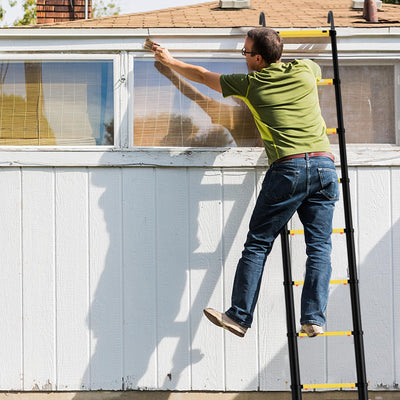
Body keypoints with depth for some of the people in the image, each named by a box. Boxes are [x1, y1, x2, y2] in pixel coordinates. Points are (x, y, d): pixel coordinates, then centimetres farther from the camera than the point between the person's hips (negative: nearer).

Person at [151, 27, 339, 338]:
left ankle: (240, 316, 4)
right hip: (325, 164, 4)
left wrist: (170, 61, 37)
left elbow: (203, 76, 21)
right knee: (319, 246, 5)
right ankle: (314, 318, 0)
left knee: (258, 244, 3)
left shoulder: (251, 83, 7)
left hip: (288, 167, -4)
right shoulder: (305, 70, 14)